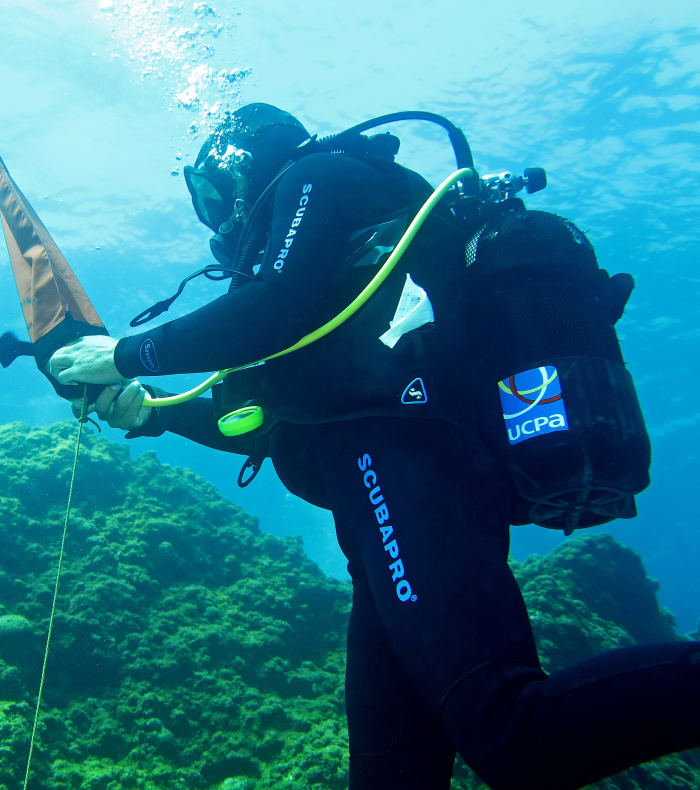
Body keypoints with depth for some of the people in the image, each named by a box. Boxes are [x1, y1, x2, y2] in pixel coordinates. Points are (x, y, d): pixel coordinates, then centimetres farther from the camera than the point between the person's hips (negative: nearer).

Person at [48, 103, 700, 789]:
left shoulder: (318, 178, 12)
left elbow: (271, 312, -8)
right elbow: (275, 422, 34)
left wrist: (126, 353, 4)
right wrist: (152, 411, 26)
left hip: (406, 457, -10)